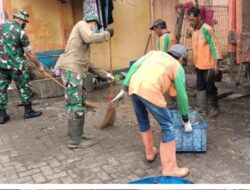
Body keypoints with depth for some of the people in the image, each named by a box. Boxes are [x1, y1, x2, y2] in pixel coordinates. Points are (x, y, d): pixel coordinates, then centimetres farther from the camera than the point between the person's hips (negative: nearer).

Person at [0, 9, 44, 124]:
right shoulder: (21, 32, -11)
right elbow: (29, 53, -8)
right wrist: (38, 65, 6)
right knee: (24, 87, 9)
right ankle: (28, 111, 19)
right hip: (15, 65, -6)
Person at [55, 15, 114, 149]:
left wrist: (104, 74, 24)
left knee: (79, 105, 11)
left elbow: (87, 64, 26)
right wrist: (107, 34, -2)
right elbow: (91, 38, -17)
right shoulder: (82, 25, 6)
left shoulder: (84, 39, 30)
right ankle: (75, 140, -1)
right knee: (76, 106, -7)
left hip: (78, 72, 10)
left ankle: (76, 137, 19)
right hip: (71, 70, -10)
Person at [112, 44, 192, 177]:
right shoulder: (178, 67, 19)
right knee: (168, 127, 6)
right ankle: (169, 168, 10)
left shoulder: (154, 53, 30)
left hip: (134, 87, 6)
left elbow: (135, 66, 15)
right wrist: (186, 121, 29)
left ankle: (150, 152, 43)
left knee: (143, 121, 26)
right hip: (150, 91, -5)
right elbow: (181, 95, 19)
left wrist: (123, 89, 15)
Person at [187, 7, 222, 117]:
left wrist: (216, 63, -23)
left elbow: (213, 46, -18)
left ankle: (215, 108, 22)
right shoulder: (195, 31, 9)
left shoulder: (206, 29, -16)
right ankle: (202, 109, 19)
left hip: (208, 65, -8)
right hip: (198, 65, 8)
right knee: (200, 87, 11)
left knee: (210, 88, 5)